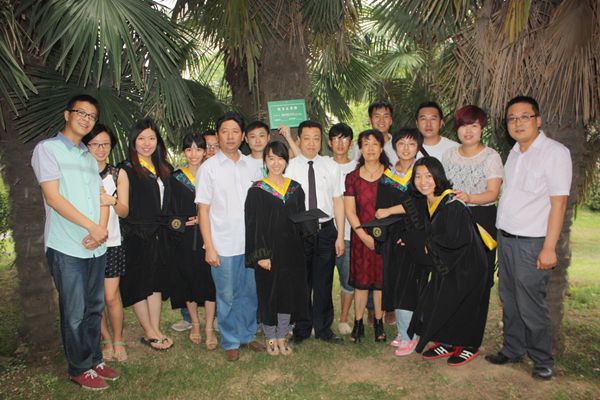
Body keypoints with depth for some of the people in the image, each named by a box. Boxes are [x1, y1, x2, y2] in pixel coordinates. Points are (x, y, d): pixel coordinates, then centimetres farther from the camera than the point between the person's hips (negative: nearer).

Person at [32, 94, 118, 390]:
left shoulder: (89, 158, 18)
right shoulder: (47, 149, -3)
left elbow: (102, 198, 12)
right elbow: (54, 197, -13)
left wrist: (102, 229, -7)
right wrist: (92, 227, -15)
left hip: (96, 247, 6)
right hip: (67, 247, -6)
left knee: (94, 308, 14)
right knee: (74, 313, 3)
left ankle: (95, 360, 28)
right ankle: (80, 369, 18)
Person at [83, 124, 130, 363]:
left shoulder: (118, 174, 5)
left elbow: (124, 211, 1)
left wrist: (112, 201, -20)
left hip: (111, 243, 0)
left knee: (111, 297, -1)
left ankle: (118, 341, 19)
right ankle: (106, 340, 25)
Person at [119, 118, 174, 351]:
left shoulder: (163, 169, 12)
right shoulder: (126, 169, -8)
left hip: (158, 234, 6)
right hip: (136, 236, -6)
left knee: (156, 281, 9)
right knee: (139, 282, 4)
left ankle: (155, 330, 18)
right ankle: (149, 333, 14)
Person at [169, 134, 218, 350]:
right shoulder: (176, 178, 5)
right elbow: (174, 212, 3)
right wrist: (183, 223, -12)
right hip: (186, 239, 1)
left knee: (210, 280, -2)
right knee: (189, 280, 8)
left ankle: (209, 328, 8)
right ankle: (195, 324, 25)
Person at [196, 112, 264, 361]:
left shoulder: (251, 166, 6)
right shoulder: (209, 167, -3)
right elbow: (203, 209, -4)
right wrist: (209, 247, -9)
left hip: (250, 243, 3)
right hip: (223, 245, -3)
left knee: (250, 293, 12)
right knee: (227, 296, 8)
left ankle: (247, 334, 31)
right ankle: (230, 342, 25)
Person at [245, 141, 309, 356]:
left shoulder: (295, 188, 7)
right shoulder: (257, 190, -5)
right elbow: (253, 225, -8)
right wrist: (261, 255, -15)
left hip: (291, 251, 4)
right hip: (268, 251, -3)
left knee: (289, 293, 9)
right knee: (268, 295, 6)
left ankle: (282, 338, 25)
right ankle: (271, 339, 25)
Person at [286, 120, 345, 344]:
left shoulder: (331, 166, 4)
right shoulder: (290, 167, -3)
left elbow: (338, 201, 4)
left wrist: (340, 235, 1)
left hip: (326, 230, 2)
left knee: (324, 283, 12)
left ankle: (323, 329, 30)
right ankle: (301, 330, 28)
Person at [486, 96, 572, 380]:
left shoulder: (555, 152, -10)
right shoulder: (514, 153, 12)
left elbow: (559, 202, -14)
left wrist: (549, 248, -17)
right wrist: (501, 235, 10)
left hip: (531, 243, -6)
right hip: (505, 238, 7)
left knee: (530, 304, 1)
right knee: (509, 300, 14)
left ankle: (543, 361, 21)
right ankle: (513, 350, 31)